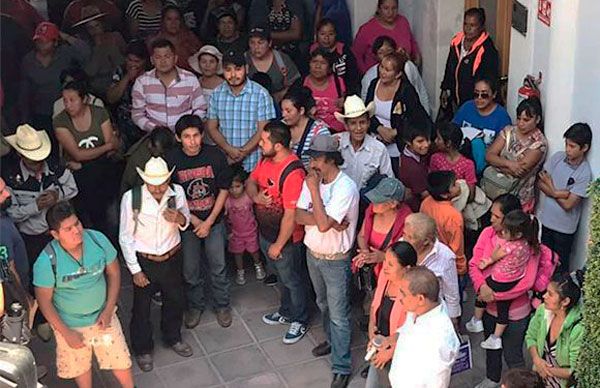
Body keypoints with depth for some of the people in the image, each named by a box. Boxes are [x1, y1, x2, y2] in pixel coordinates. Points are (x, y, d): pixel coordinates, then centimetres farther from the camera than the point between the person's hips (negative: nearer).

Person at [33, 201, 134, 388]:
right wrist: (66, 333, -12)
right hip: (70, 324, -2)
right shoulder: (46, 262, -28)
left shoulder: (98, 240, -21)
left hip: (102, 316, 2)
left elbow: (114, 273, -6)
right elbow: (44, 301, -16)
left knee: (120, 360, 15)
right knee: (80, 366, 22)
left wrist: (108, 310, -10)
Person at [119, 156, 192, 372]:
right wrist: (135, 270, -10)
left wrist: (180, 219, -23)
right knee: (142, 307, 15)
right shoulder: (131, 198, -24)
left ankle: (173, 338, 51)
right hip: (144, 261, -3)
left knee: (175, 300, 22)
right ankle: (142, 349, 41)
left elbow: (186, 222, 2)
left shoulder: (177, 192, -16)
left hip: (172, 257, 3)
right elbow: (125, 237, -13)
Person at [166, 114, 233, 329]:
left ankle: (222, 305, 32)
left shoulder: (215, 155, -13)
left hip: (214, 221, 0)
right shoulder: (171, 160, -14)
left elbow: (224, 189, -6)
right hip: (187, 223, 0)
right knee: (190, 271, 12)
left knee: (218, 267, 11)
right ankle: (195, 306, 35)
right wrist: (193, 220, -11)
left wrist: (209, 221, -9)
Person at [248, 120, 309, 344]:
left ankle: (300, 320, 34)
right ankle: (286, 312, 48)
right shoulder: (266, 160, -6)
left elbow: (291, 215, -28)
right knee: (281, 276, 27)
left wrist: (278, 244, -19)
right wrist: (255, 195, -14)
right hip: (265, 232, 8)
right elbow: (251, 181, 10)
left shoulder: (293, 172, -32)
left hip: (286, 238, -8)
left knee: (292, 280, 13)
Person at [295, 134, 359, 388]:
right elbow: (299, 216, -10)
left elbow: (323, 224, -33)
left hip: (336, 260, -7)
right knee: (324, 304, 26)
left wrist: (314, 189, -28)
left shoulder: (346, 188, -26)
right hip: (313, 253, 7)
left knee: (338, 315, 3)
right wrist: (327, 220, -25)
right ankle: (333, 340, 49)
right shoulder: (312, 180, -5)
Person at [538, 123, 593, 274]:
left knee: (560, 265, 13)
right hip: (547, 219, 5)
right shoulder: (557, 157, -7)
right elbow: (540, 182, -5)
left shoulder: (585, 174, -23)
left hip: (564, 227, -5)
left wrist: (551, 187, -11)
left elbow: (567, 204, -22)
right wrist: (557, 192, -21)